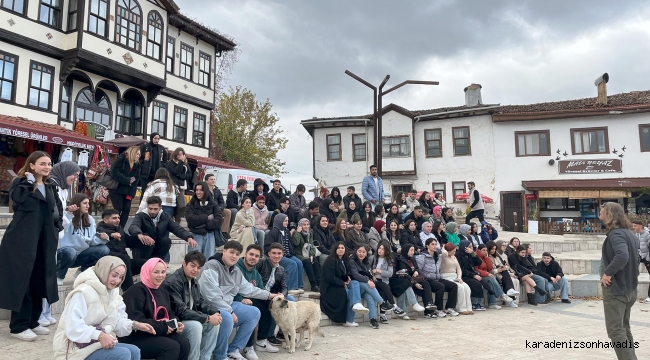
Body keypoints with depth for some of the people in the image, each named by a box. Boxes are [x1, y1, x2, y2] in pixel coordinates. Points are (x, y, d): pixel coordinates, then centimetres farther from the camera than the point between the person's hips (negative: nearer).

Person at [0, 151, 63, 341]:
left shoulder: (50, 187, 13)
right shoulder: (20, 183, -4)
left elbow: (58, 209, 21)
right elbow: (19, 200, -26)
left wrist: (58, 226, 7)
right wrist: (30, 182, -18)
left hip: (44, 241, 6)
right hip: (22, 240, -6)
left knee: (39, 281, 10)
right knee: (21, 281, -2)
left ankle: (32, 322, 22)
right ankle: (18, 326, 8)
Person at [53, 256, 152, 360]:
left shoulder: (112, 292, 9)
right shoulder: (84, 292, -19)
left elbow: (117, 321, 9)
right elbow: (72, 327, -28)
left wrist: (134, 325, -8)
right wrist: (99, 335, -35)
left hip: (96, 343, 8)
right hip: (78, 349, -8)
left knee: (134, 351, -10)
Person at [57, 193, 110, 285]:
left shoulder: (90, 219, 9)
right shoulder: (65, 216, -10)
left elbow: (92, 240, 3)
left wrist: (101, 238, -18)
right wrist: (68, 215, -35)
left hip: (80, 254, 6)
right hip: (64, 252, -6)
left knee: (104, 250, -15)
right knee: (70, 252, -40)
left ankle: (82, 271, 9)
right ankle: (58, 275, -6)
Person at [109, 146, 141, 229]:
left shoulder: (137, 165, 10)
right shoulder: (121, 160, -7)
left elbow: (136, 180, 3)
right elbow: (114, 172, -21)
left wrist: (130, 193, -8)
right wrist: (128, 180, -21)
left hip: (127, 191, 6)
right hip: (116, 189, -6)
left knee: (127, 209, -1)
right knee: (118, 209, -9)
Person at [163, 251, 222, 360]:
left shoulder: (193, 281, 8)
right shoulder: (172, 282, -22)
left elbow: (201, 302, 9)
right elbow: (181, 311, -28)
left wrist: (215, 312, -13)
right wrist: (208, 318, -26)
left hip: (190, 320, 9)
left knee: (214, 323, -3)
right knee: (195, 326, -31)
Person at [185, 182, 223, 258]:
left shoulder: (214, 205, 9)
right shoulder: (190, 205, 6)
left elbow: (218, 221, -4)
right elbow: (191, 220, -10)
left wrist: (204, 225, -14)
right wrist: (207, 217, -7)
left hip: (210, 235, 1)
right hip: (196, 235, -1)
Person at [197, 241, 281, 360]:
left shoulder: (236, 271, 10)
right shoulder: (211, 266, -18)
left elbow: (248, 289, 20)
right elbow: (211, 295, -26)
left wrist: (268, 295, 18)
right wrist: (230, 312, -25)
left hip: (229, 305, 10)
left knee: (254, 313, 3)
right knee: (227, 318, -37)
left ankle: (233, 350, 8)